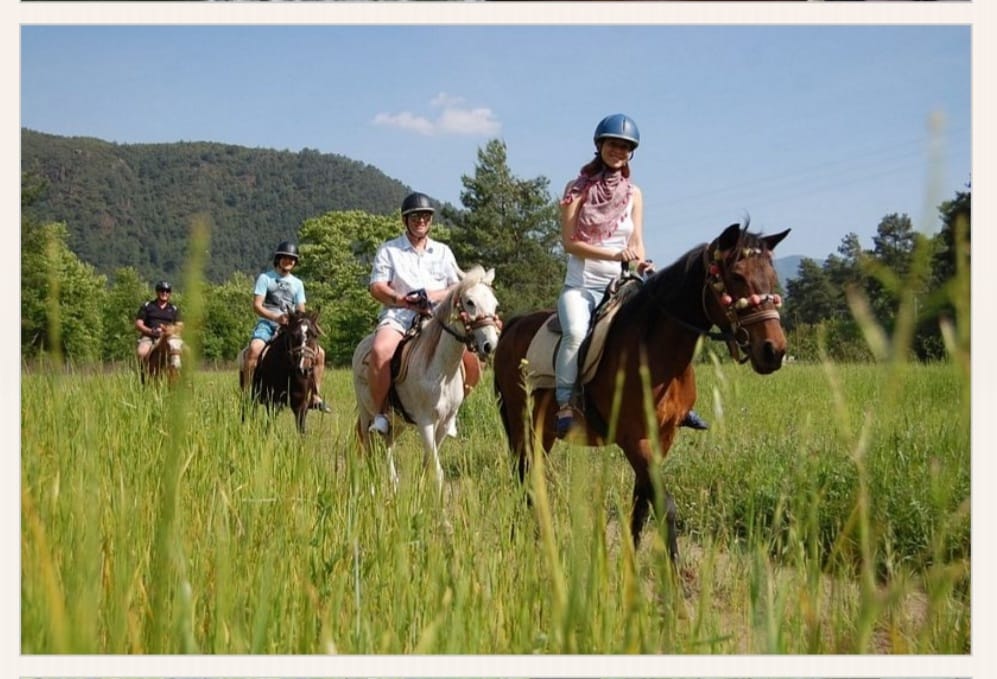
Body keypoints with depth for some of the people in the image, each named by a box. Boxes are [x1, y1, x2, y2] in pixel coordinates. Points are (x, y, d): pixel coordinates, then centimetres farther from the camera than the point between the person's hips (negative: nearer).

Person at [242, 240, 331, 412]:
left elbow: (301, 311, 16)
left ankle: (316, 397, 1)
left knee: (319, 353, -9)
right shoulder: (265, 278, 4)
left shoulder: (297, 283, 18)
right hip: (267, 324, -5)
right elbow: (257, 306, -6)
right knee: (254, 349, -36)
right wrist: (276, 317, -22)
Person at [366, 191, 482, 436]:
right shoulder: (389, 250, 11)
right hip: (397, 316, -3)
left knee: (471, 360, -18)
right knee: (380, 351, -35)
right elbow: (376, 287, -1)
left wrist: (433, 295, -8)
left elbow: (458, 287, 12)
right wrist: (402, 301, -19)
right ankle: (381, 414, -19)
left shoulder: (443, 251, 20)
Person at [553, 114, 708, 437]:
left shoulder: (633, 194, 10)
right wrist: (613, 255, -19)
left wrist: (642, 264, -14)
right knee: (575, 331, -32)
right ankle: (564, 404, -21)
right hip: (580, 285, -4)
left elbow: (637, 242, 9)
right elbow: (569, 242, -7)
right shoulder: (578, 189, 0)